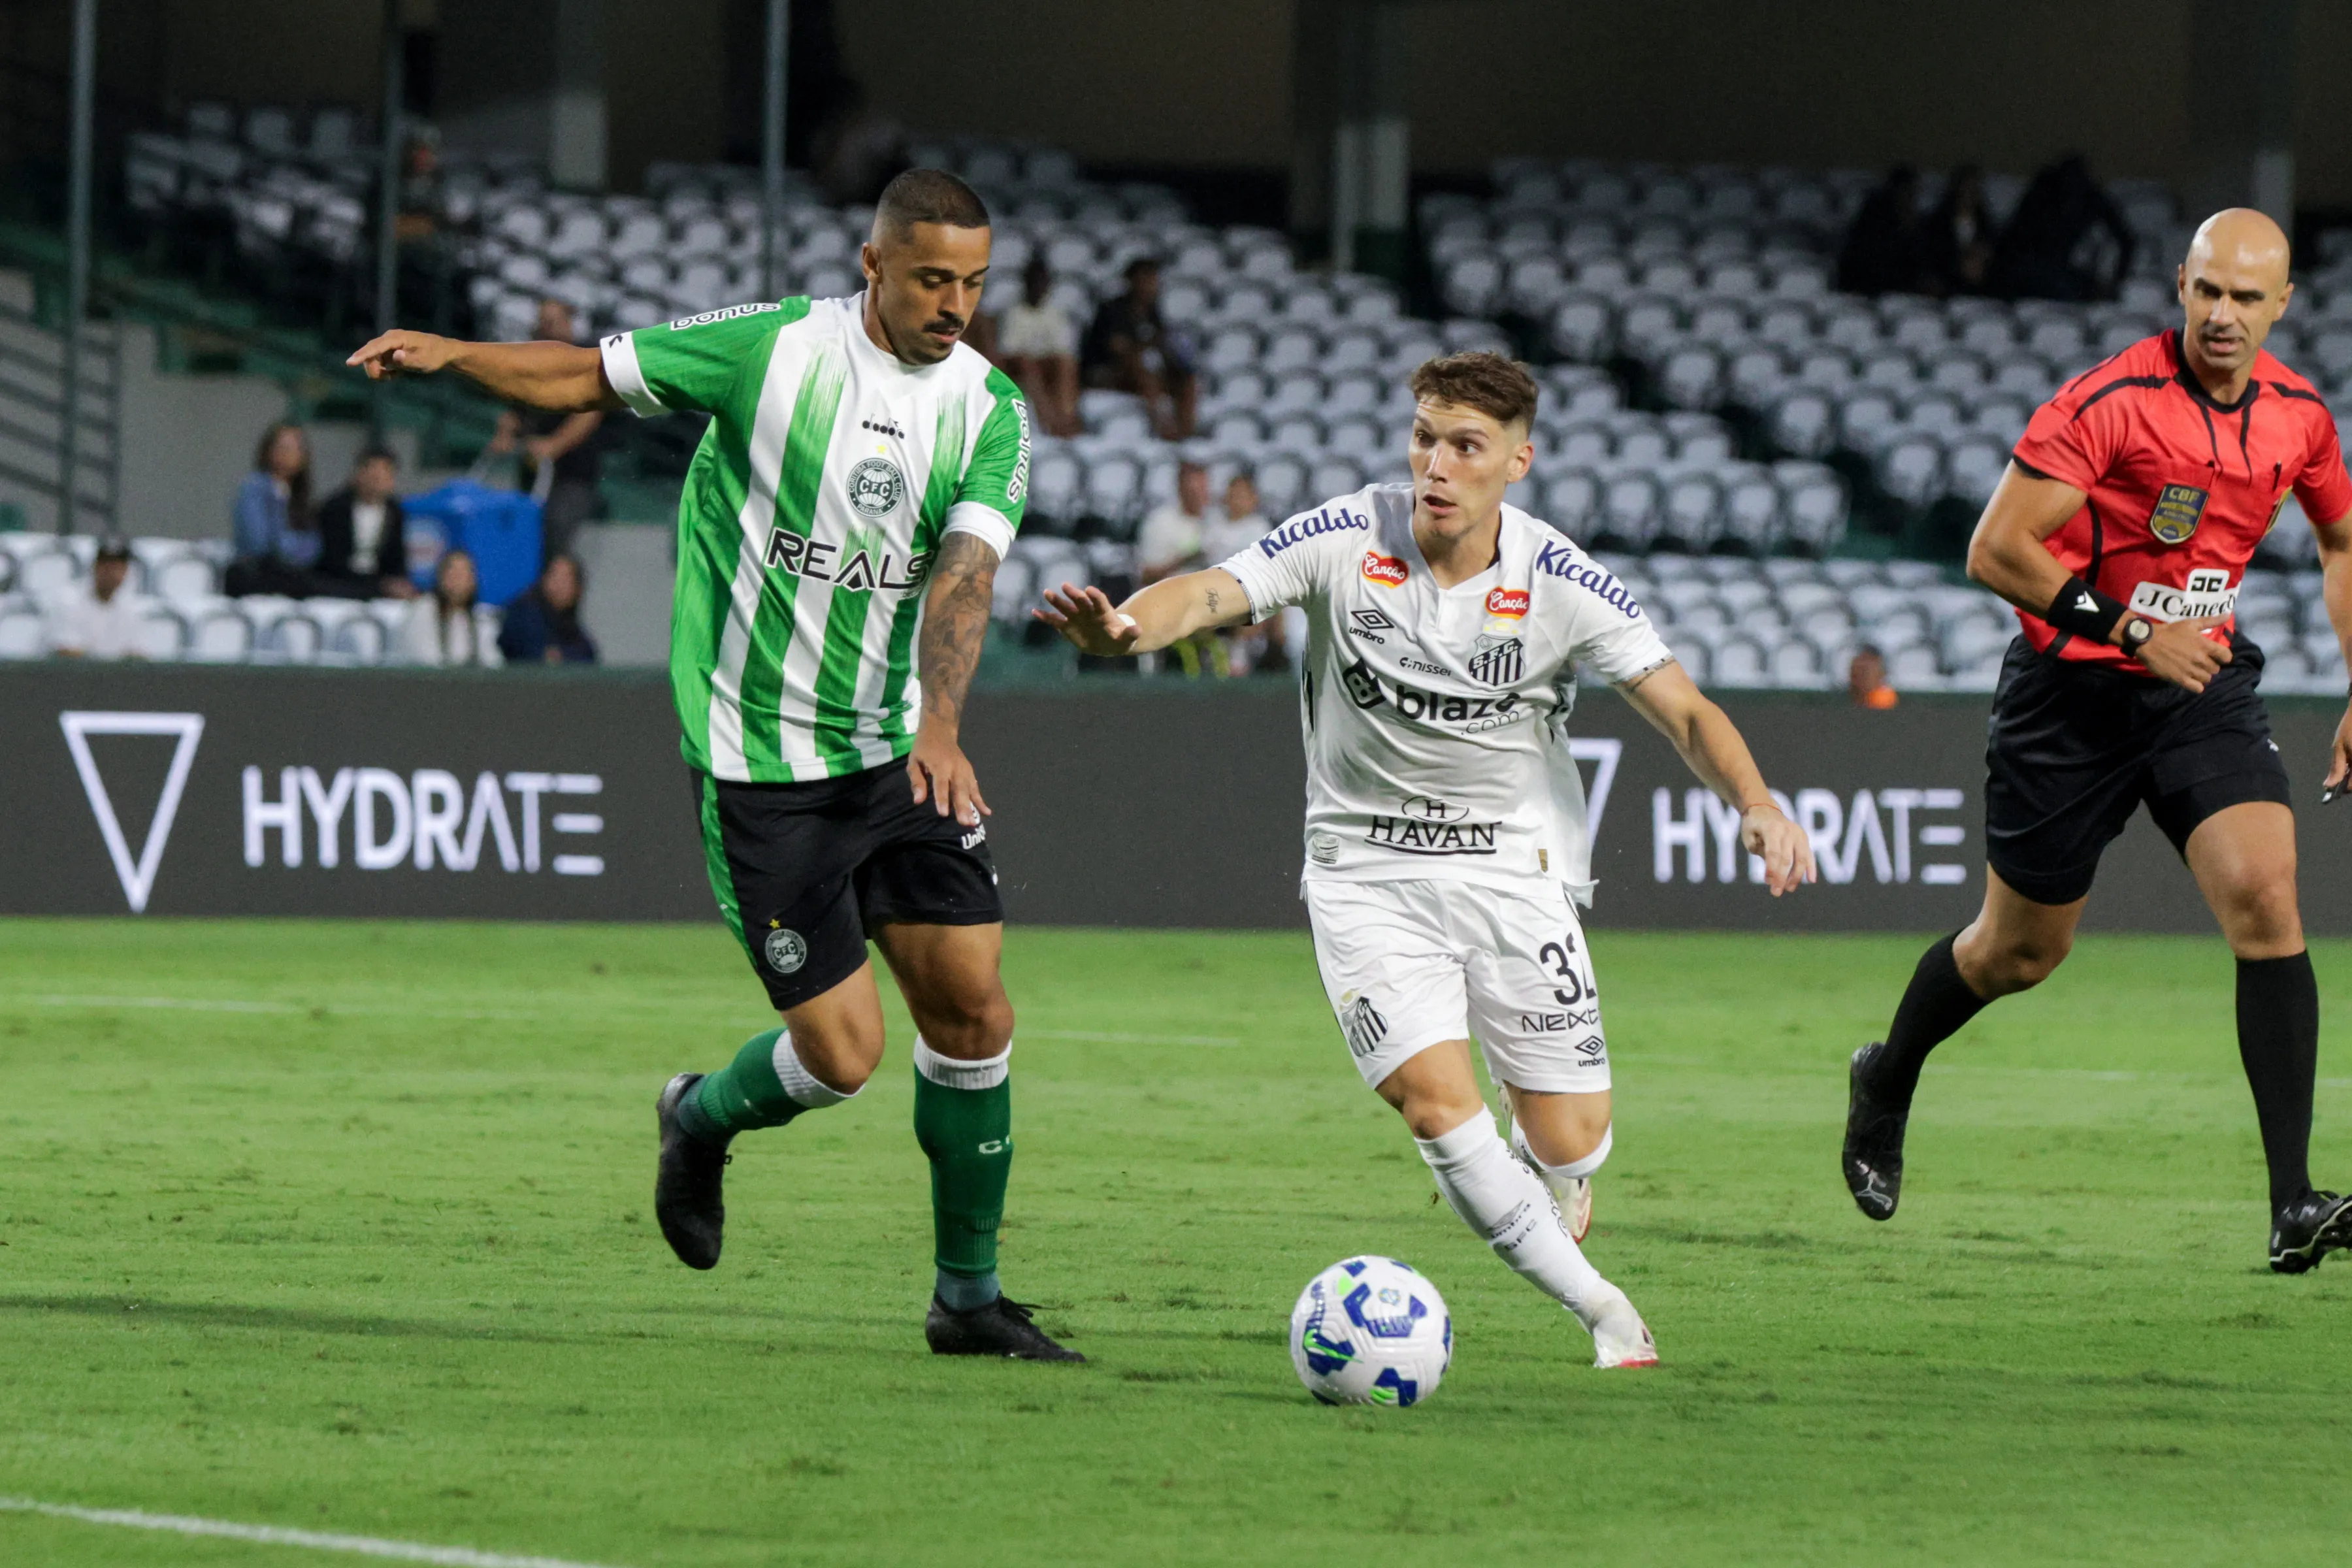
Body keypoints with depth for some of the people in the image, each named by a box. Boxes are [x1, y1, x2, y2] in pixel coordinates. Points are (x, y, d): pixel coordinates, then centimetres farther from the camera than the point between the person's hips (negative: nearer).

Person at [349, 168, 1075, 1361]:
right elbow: (589, 375, 2)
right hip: (758, 759, -4)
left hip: (899, 754, 4)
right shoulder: (771, 349, -8)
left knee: (972, 1007, -2)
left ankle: (968, 1295, 14)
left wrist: (939, 727, -30)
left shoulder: (988, 410, -1)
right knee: (840, 1053, -7)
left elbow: (964, 570, -15)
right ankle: (702, 1121, 28)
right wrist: (450, 355, -13)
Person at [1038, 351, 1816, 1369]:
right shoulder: (1345, 541, -12)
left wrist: (1757, 805, -30)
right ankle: (1596, 1305, -2)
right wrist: (1125, 626, -46)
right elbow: (1215, 592, -23)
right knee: (1434, 1098, -18)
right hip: (1364, 866, 0)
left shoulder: (1562, 585, -11)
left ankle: (1545, 1215, 35)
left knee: (1567, 1142, -4)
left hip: (1513, 865, 0)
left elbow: (1686, 712, -11)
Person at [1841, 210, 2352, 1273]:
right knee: (2019, 950, 10)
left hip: (2207, 685, 3)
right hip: (2073, 695, -3)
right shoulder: (2107, 403, -19)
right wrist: (2128, 630, -25)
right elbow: (1994, 551, -20)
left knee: (2265, 898, -19)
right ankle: (1886, 1085, 44)